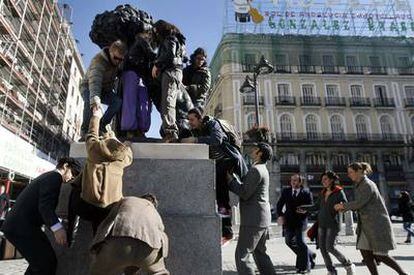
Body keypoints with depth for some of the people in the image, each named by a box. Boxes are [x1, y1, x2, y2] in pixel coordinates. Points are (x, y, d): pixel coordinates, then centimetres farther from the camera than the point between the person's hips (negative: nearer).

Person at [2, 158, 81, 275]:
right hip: (22, 227, -11)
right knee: (48, 262, -12)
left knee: (41, 261, 20)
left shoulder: (48, 176, 21)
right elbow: (45, 204, -26)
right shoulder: (55, 176, -11)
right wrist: (57, 227, -38)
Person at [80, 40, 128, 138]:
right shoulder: (98, 61, -32)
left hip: (105, 89, 5)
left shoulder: (118, 62, -9)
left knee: (118, 101, -24)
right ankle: (85, 129, -19)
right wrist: (95, 102, -64)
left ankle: (102, 125, -9)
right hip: (88, 87, -5)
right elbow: (95, 83, -49)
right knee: (90, 100, -39)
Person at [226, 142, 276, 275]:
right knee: (260, 253, 20)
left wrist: (231, 178, -10)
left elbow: (244, 193, -19)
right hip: (262, 219, 10)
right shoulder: (262, 169, 17)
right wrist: (232, 179, 10)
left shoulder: (256, 170, -16)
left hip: (254, 219, -10)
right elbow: (244, 188, 19)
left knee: (242, 255, -4)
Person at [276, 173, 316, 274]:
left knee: (300, 241, -9)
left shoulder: (306, 193, 0)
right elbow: (279, 205, 8)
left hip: (300, 220, -4)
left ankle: (304, 267, 10)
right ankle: (309, 255, 32)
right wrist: (280, 215, -7)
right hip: (288, 220, 4)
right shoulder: (286, 191, 7)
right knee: (289, 241, 7)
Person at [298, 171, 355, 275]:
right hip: (322, 223, 6)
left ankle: (349, 265, 11)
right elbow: (317, 206, 20)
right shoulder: (322, 193, 12)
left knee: (330, 247, -12)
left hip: (333, 223, -6)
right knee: (322, 247, 2)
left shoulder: (339, 192, -5)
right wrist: (306, 210, 14)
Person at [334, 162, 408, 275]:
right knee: (365, 253, 3)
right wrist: (344, 207, 1)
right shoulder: (359, 185, 13)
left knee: (380, 256, 0)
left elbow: (359, 203, -22)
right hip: (366, 225, 9)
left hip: (378, 224, -8)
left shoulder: (368, 185, -16)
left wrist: (343, 206, -9)